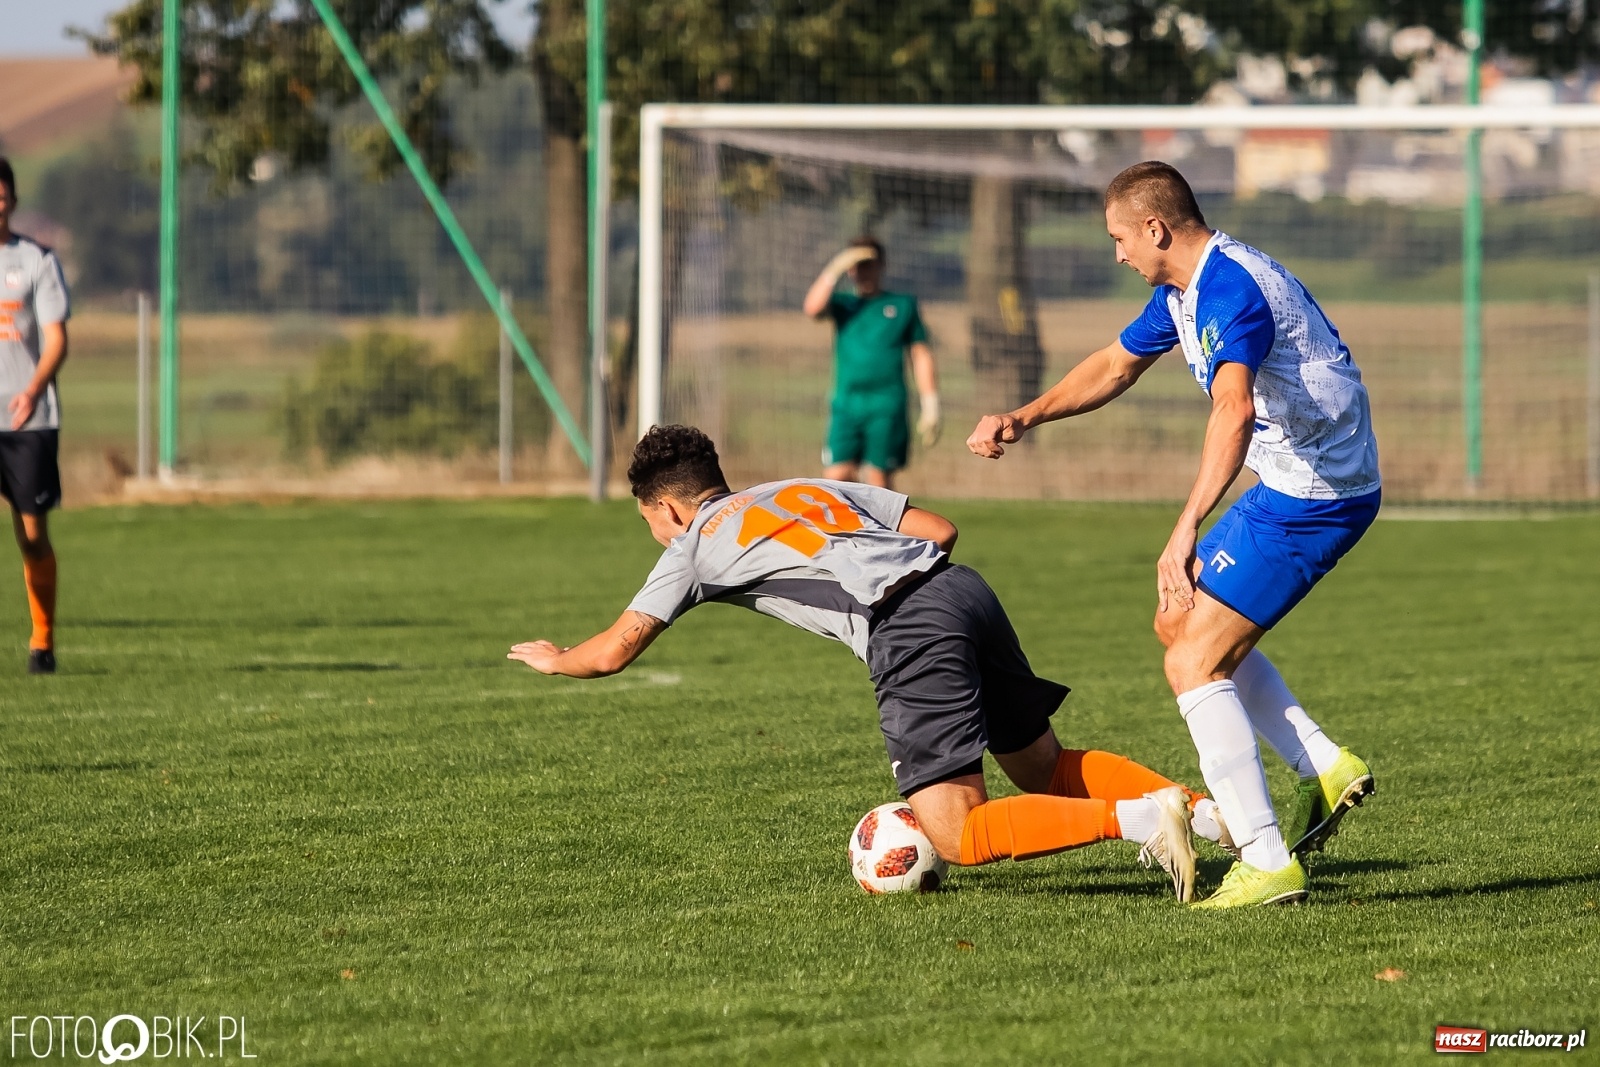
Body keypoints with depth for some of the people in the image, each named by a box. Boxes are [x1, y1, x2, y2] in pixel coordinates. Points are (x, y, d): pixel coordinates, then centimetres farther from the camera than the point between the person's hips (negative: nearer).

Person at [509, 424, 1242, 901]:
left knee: (957, 837, -7)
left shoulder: (694, 546, 15)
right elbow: (940, 530, 24)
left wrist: (553, 659, 38)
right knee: (1044, 769, 19)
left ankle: (1141, 819, -24)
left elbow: (614, 651, 18)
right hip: (960, 587, 7)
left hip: (909, 634, -7)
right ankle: (1206, 810, -1)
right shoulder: (809, 490, 31)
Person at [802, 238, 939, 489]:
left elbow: (921, 356, 11)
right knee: (835, 479, -9)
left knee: (878, 483, -5)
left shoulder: (903, 305, 12)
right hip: (846, 405, 2)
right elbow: (813, 308, -5)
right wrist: (835, 269, -5)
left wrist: (930, 407, 5)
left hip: (887, 405, -2)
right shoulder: (843, 305, 16)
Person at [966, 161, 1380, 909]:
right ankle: (1325, 769, 14)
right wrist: (1023, 419, 17)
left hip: (1314, 495, -11)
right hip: (1295, 485, 11)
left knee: (1193, 663, -10)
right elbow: (1114, 367, 28)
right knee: (1179, 621, 20)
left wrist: (1187, 530, -51)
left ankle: (1267, 862, -11)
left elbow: (1234, 409, -42)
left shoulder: (1229, 291, -24)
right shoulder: (1184, 290, 10)